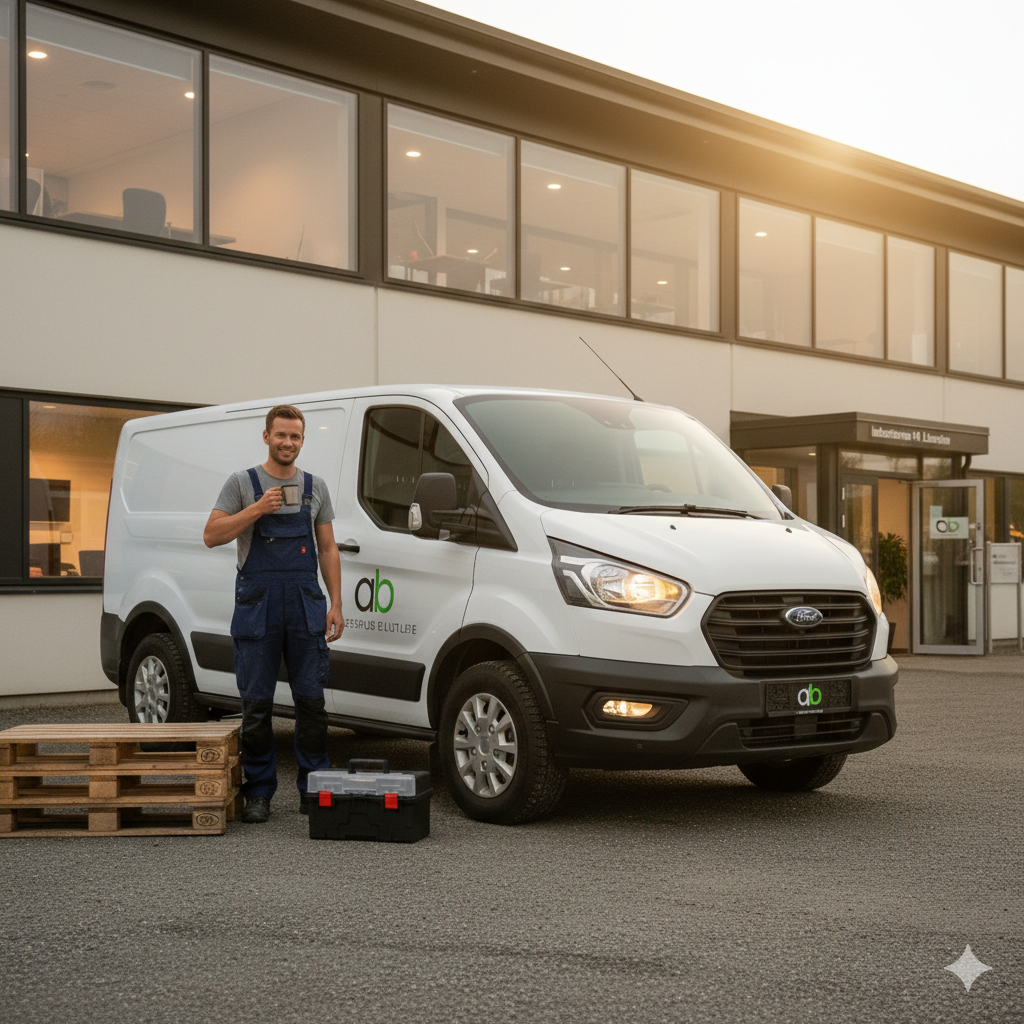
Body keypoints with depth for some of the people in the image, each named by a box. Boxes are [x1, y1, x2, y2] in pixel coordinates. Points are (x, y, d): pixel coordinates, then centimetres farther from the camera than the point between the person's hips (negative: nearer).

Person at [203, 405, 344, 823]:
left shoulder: (315, 487, 12)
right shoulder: (241, 483, 3)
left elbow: (328, 549, 12)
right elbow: (212, 536, -5)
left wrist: (335, 604, 4)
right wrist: (257, 509, -16)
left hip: (306, 603, 2)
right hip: (257, 601, -2)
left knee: (311, 699, 2)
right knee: (256, 701, 2)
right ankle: (258, 792, 11)